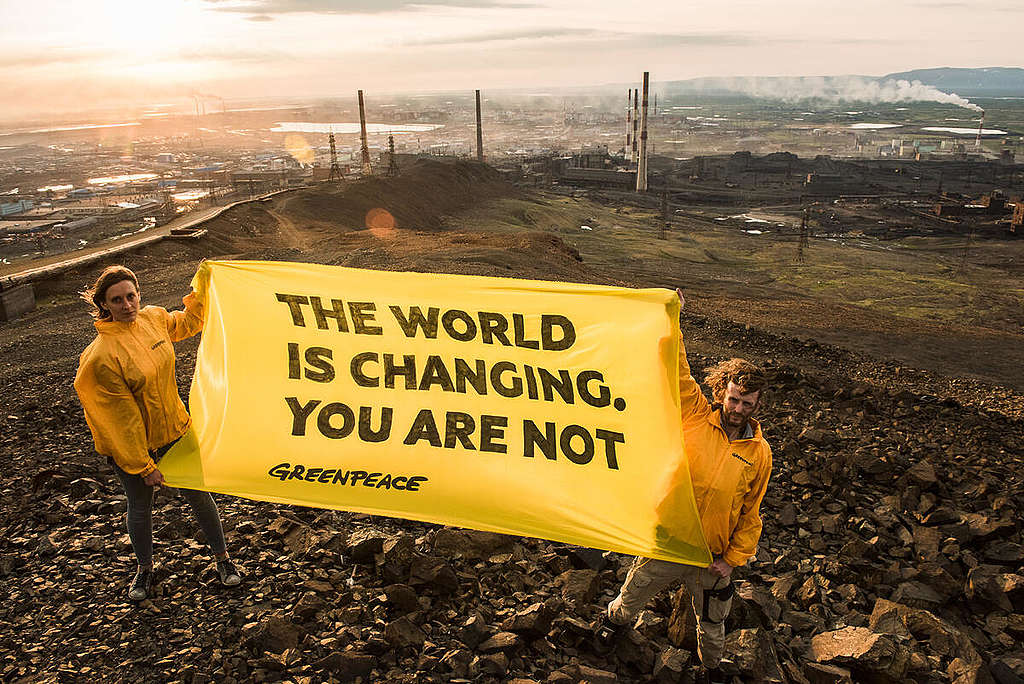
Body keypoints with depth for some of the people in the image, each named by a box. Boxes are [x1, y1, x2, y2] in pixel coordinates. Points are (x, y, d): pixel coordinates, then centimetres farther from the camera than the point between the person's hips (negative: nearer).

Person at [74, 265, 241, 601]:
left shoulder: (154, 317, -10)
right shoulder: (100, 356, -27)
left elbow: (188, 323, 16)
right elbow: (121, 416, -22)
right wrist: (144, 466, -16)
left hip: (174, 429, 4)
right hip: (130, 444, -4)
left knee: (198, 495, 14)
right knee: (140, 507, 18)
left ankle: (222, 557, 34)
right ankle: (144, 568, 45)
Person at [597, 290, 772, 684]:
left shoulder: (759, 454, -7)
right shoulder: (697, 419, -11)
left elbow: (750, 514, 1)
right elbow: (678, 374, -20)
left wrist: (732, 559, -4)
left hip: (712, 559, 1)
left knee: (712, 625, 21)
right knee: (631, 598, 22)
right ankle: (614, 620, 56)